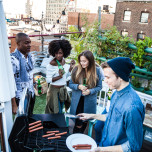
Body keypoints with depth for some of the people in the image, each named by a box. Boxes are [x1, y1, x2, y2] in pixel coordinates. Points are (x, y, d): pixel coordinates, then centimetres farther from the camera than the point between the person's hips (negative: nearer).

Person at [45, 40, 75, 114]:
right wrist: (59, 77, -29)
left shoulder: (63, 61, 1)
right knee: (55, 113, 5)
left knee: (60, 111, 20)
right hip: (54, 90, -6)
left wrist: (71, 67, -5)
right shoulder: (51, 64, -19)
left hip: (63, 90, 6)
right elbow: (48, 80, -16)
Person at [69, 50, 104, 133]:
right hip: (77, 101, 0)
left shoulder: (97, 70, -11)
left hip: (89, 102, 1)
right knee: (78, 124, 2)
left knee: (85, 122, 18)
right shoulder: (76, 69, -9)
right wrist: (78, 86, -20)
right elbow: (70, 84, 0)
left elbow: (99, 86, -2)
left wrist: (90, 91, -20)